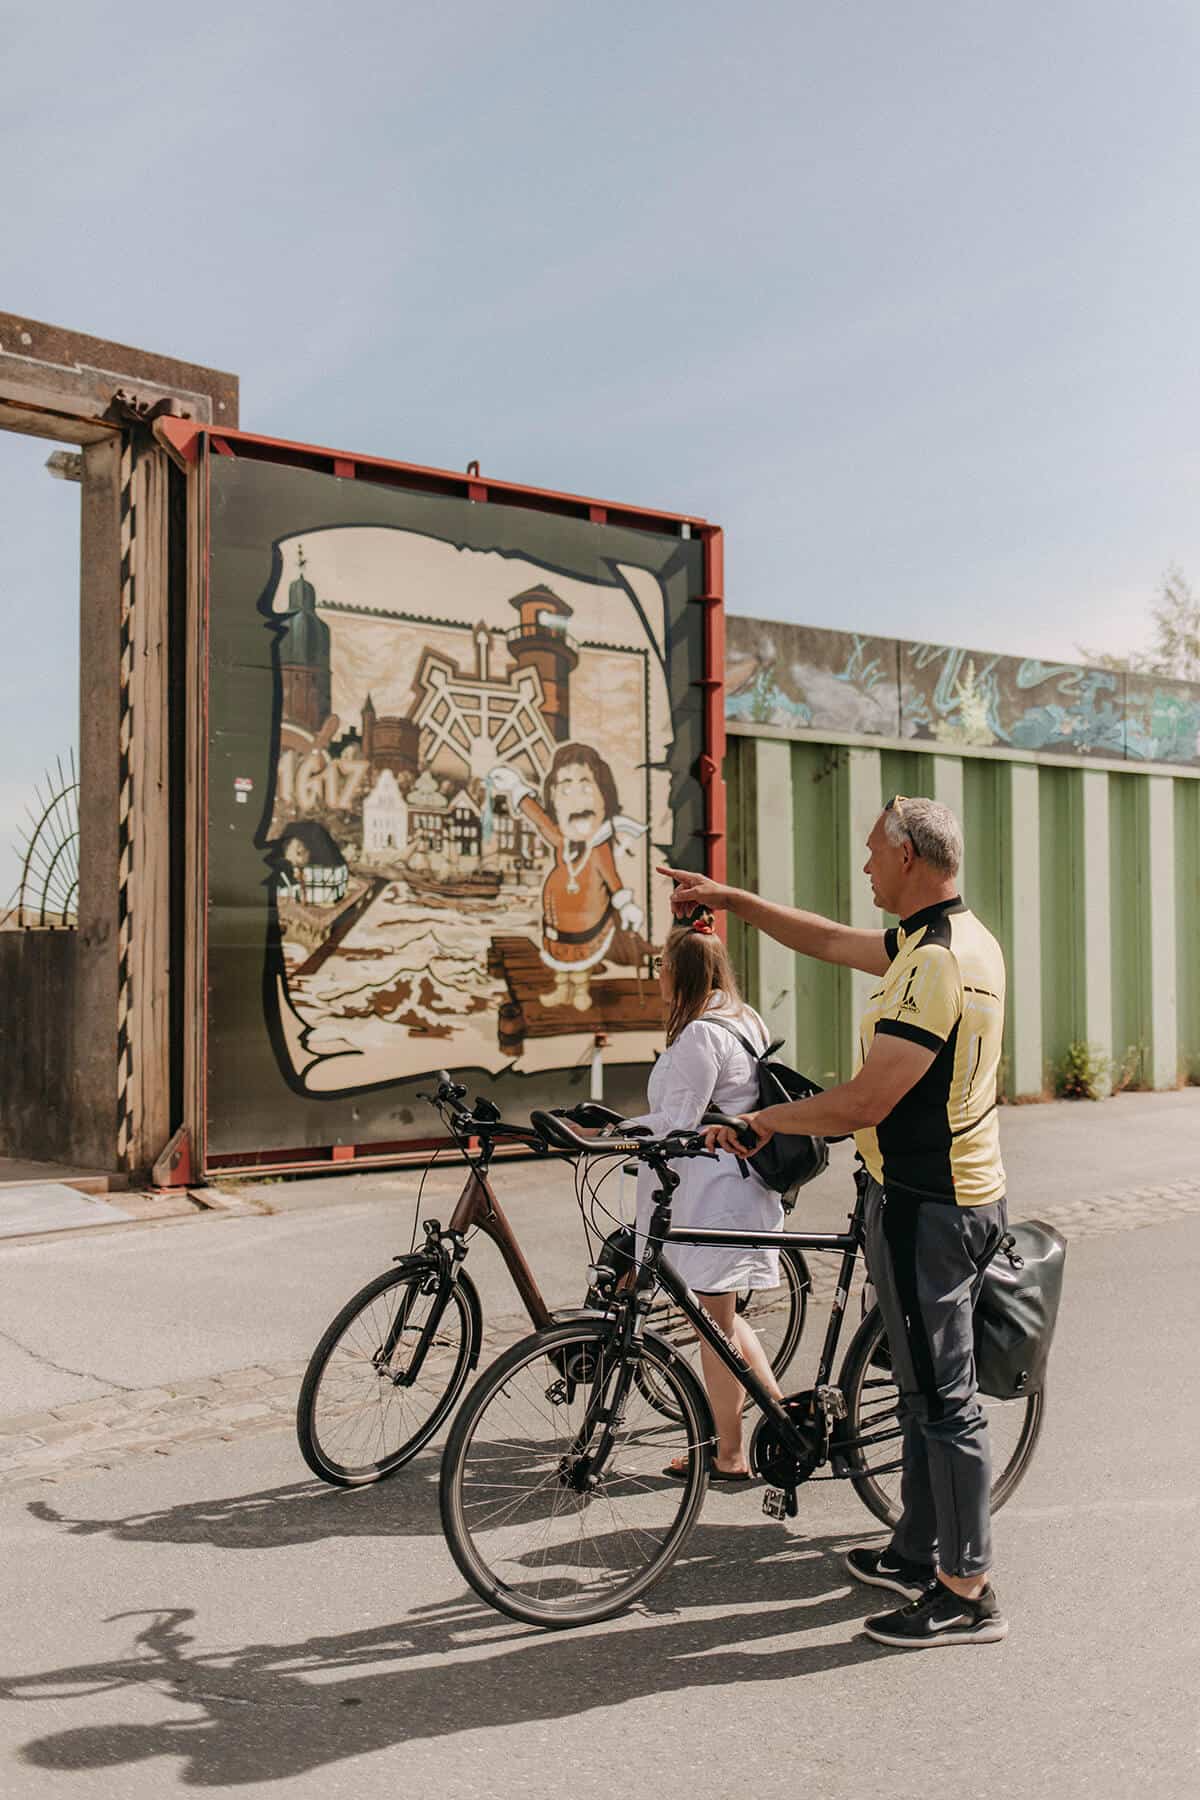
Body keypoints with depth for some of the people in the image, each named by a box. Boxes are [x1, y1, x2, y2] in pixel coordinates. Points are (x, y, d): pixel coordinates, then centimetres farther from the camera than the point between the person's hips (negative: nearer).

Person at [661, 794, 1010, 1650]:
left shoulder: (935, 964, -24)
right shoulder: (965, 938, 9)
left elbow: (866, 1102, -26)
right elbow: (831, 943, 19)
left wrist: (762, 1120, -12)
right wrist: (733, 898, 21)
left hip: (925, 1209, -10)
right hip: (955, 1194, 10)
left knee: (944, 1399, 0)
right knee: (927, 1387, 19)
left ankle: (968, 1594, 13)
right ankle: (918, 1553, 33)